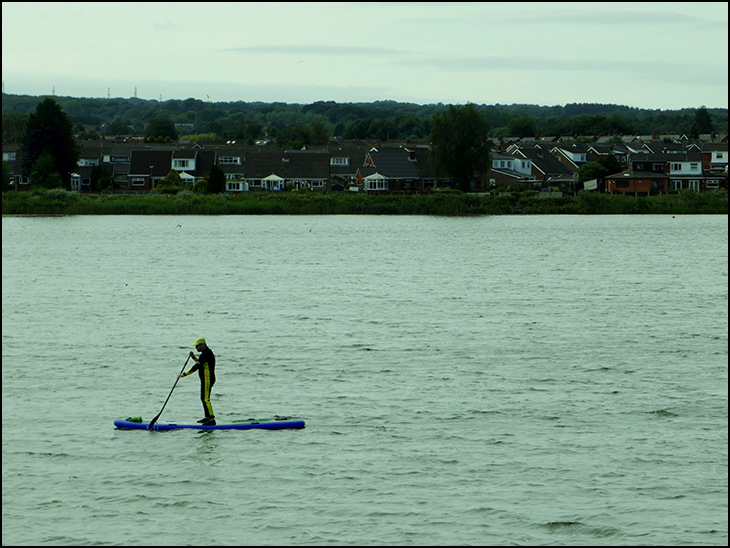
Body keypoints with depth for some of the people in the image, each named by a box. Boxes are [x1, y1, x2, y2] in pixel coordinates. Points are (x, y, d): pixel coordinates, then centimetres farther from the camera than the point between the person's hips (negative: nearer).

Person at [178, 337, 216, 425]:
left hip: (207, 380, -11)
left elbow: (196, 367, -24)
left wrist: (184, 374, -21)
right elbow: (200, 363, 31)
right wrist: (193, 357, 14)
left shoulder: (206, 354, -20)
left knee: (206, 399, -13)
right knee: (203, 398, 19)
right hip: (206, 379, 11)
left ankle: (212, 419, -16)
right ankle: (207, 417, 29)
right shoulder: (207, 352, 14)